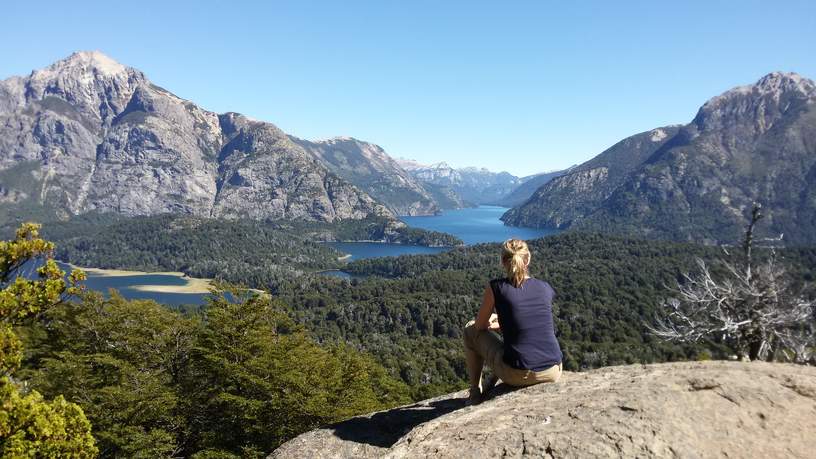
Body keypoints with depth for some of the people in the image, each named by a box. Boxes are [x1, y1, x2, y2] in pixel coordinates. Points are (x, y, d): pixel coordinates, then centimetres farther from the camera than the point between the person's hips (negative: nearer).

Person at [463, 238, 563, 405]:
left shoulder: (496, 287, -6)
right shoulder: (545, 288, 7)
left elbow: (480, 326, 6)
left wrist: (490, 321, 29)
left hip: (518, 375, -4)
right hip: (553, 373, 5)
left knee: (470, 330, 18)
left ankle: (475, 392, 26)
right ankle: (492, 383, 44)